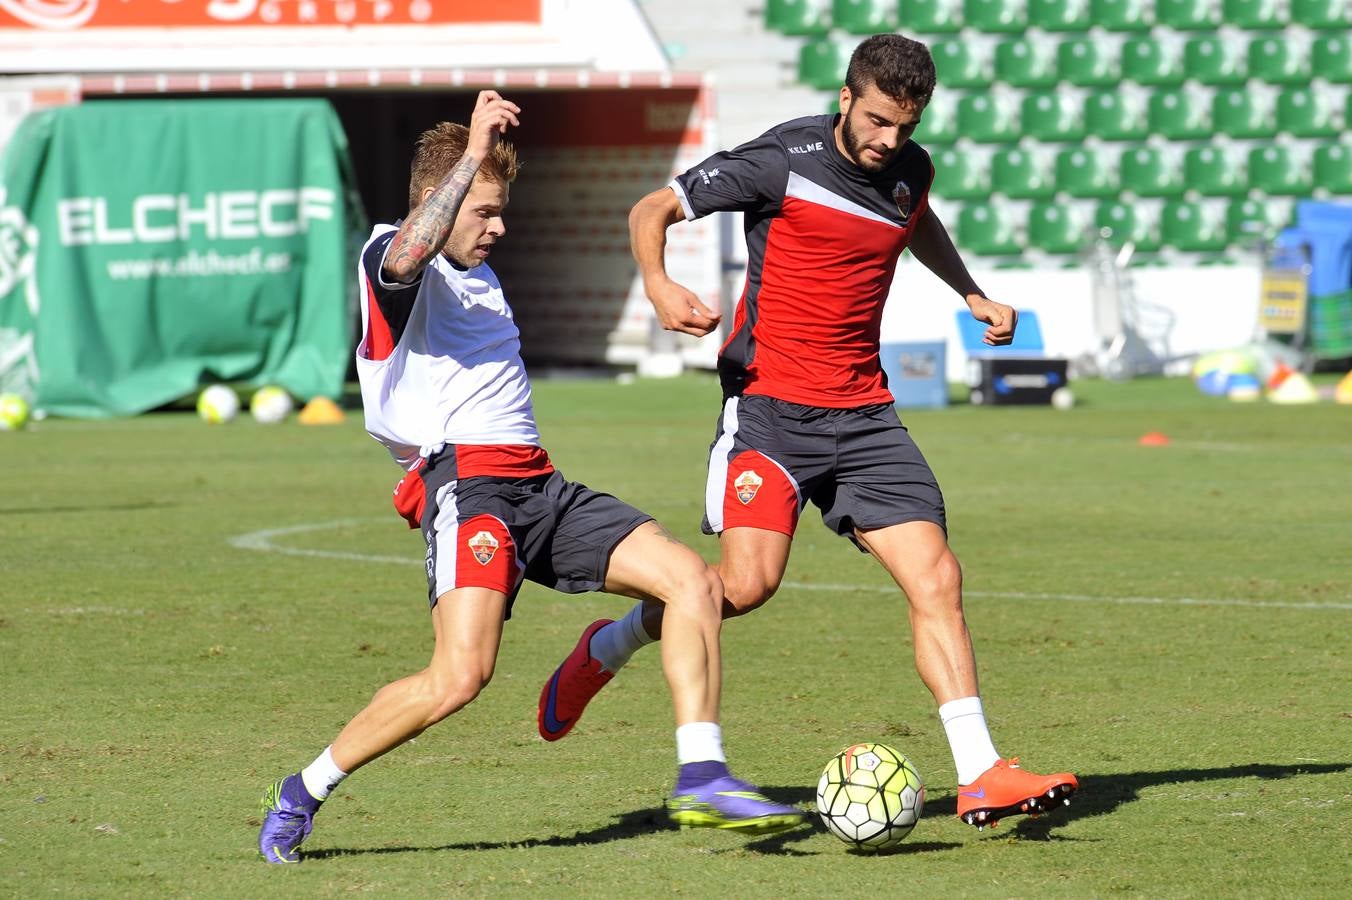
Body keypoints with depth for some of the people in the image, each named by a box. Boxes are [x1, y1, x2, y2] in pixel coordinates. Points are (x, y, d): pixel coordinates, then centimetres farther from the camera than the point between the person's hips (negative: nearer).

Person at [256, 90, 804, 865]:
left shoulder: (479, 274, 26)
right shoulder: (388, 262, -2)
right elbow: (406, 256, -29)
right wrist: (472, 153, -30)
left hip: (537, 482, 9)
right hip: (464, 480, -9)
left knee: (693, 578, -6)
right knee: (461, 676, -24)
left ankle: (702, 778, -9)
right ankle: (303, 794, -8)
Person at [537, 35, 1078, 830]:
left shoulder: (910, 171, 8)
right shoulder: (783, 161, -11)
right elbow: (652, 211, -6)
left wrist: (972, 295, 27)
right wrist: (659, 285, -24)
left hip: (863, 413, 6)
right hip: (771, 402, -6)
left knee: (936, 578, -5)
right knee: (748, 580, -21)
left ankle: (982, 778, -5)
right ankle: (608, 647, 7)